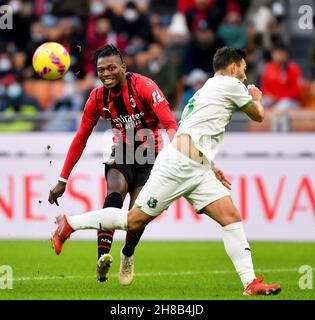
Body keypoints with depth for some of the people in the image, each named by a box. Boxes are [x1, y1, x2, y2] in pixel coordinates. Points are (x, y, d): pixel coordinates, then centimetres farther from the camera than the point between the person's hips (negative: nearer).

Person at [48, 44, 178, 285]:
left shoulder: (143, 86, -19)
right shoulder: (97, 98, -5)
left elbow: (171, 125, -26)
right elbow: (81, 139, 4)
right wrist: (63, 180, 2)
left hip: (150, 155, -2)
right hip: (122, 152, 2)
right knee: (115, 190, -29)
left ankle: (128, 254, 19)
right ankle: (103, 255, -43)